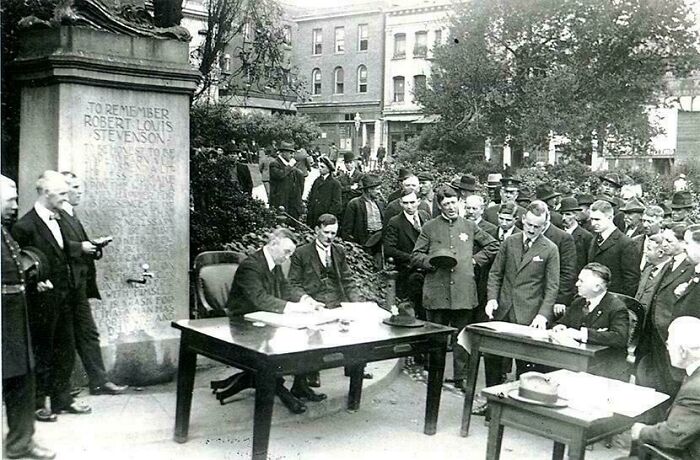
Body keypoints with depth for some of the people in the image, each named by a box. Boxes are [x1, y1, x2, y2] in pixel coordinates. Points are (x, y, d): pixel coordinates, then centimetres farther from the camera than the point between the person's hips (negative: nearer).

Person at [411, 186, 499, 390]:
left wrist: (475, 259, 6)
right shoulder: (430, 228, 7)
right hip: (436, 291, -1)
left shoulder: (469, 227, 11)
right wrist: (433, 260, -11)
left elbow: (493, 246, 19)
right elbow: (415, 256, 6)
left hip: (463, 292, 1)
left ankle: (460, 377, 15)